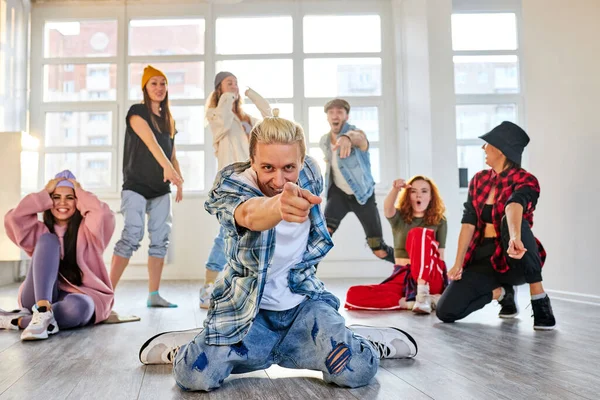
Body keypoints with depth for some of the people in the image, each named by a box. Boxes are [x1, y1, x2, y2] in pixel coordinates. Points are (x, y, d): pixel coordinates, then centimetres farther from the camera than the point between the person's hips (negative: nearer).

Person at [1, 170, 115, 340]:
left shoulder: (86, 231, 9)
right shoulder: (41, 231, 13)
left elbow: (104, 216, -14)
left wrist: (80, 192, 2)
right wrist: (45, 193, 2)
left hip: (77, 295, -1)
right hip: (39, 297, 1)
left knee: (77, 306, -39)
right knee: (48, 240, -20)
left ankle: (17, 320, -21)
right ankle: (42, 313, -37)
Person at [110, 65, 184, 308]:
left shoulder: (168, 120, 16)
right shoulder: (137, 112, -3)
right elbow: (150, 141, -21)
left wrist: (179, 180, 4)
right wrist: (166, 167, -36)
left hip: (161, 189, 6)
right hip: (136, 185, -6)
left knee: (160, 240, 3)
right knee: (132, 236, -17)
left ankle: (153, 295, 10)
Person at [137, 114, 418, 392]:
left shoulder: (310, 173, -10)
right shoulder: (230, 184, -25)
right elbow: (249, 214, -50)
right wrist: (278, 206, -72)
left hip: (304, 303, 2)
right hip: (246, 308, -2)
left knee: (356, 372, -18)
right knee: (196, 377, -21)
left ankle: (370, 342, 17)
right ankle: (181, 348, 14)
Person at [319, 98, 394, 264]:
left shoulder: (356, 133, -20)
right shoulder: (324, 142, -1)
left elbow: (358, 137, -50)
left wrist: (347, 137, -73)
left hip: (363, 194, -3)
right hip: (339, 193, 3)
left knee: (379, 250, -1)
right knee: (325, 231, -27)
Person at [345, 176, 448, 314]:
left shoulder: (439, 222, 11)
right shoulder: (399, 218, 10)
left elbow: (440, 256, 5)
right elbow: (387, 208, -14)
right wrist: (395, 189, -37)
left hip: (431, 278, -2)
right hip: (401, 278, 2)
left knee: (418, 233, -29)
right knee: (354, 295, -22)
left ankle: (422, 294, -36)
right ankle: (410, 302, -24)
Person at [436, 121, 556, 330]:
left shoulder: (525, 181, -12)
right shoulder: (479, 179, 6)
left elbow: (514, 205, -36)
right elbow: (469, 222, 0)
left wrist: (515, 237, -56)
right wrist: (458, 264, -7)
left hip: (514, 260, -5)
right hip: (483, 258, 5)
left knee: (509, 223, -38)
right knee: (446, 312, -12)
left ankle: (540, 300, -22)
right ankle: (501, 293, 16)